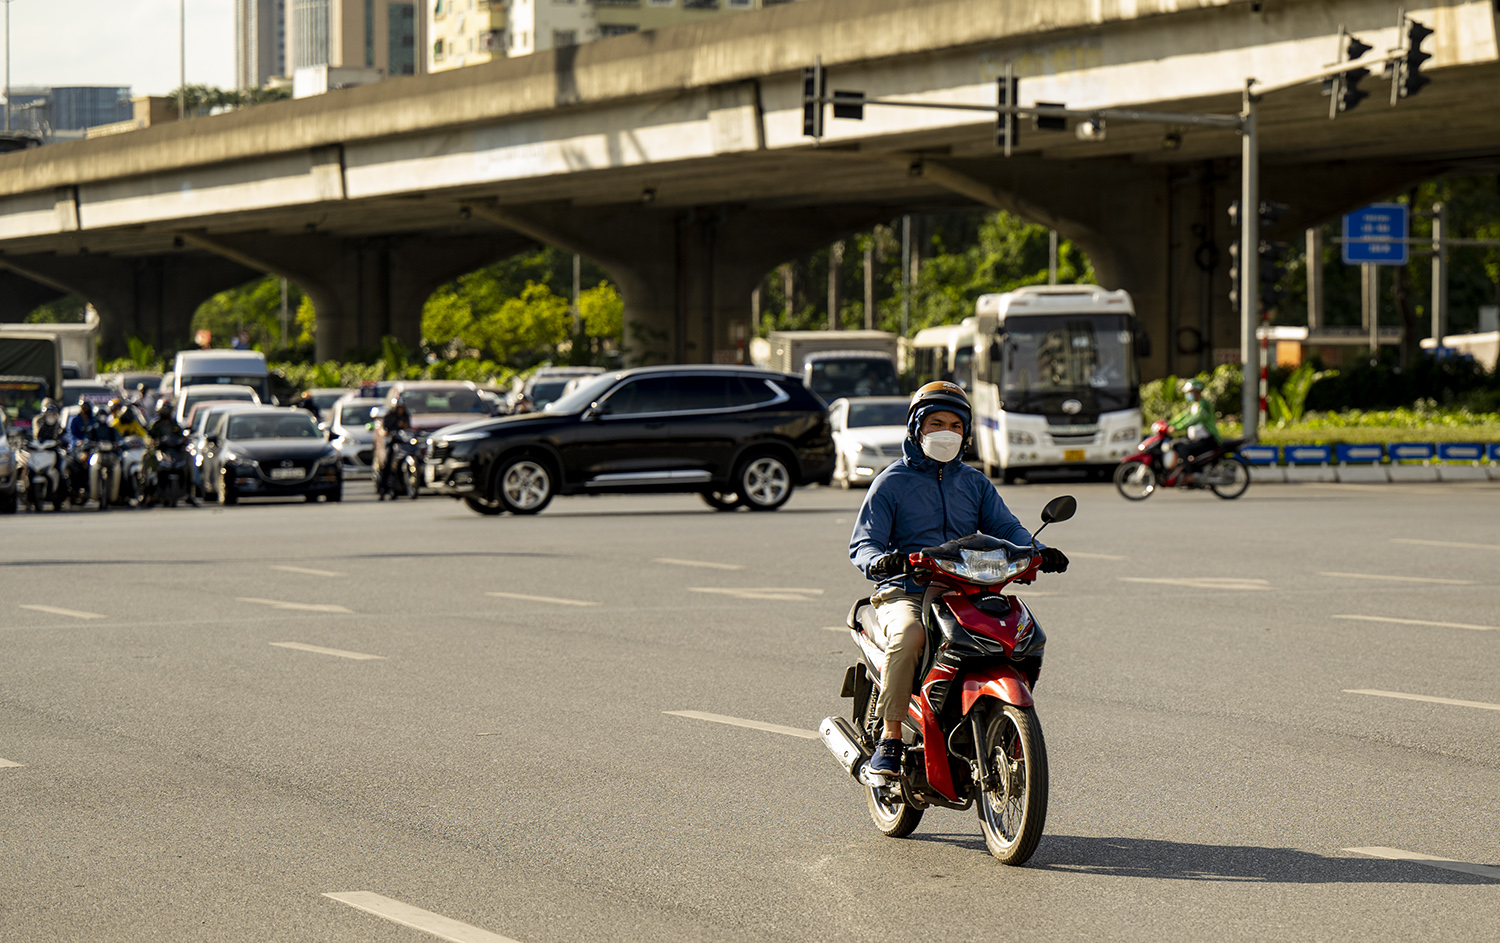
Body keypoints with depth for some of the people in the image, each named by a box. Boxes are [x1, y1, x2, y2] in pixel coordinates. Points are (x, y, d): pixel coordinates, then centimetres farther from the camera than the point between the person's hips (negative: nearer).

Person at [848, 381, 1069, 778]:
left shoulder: (975, 482, 20)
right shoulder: (891, 482, 7)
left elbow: (1004, 527, 10)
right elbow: (861, 544, 1)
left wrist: (1038, 552, -12)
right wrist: (878, 561, -24)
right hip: (906, 593, -4)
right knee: (908, 635, -38)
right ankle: (889, 738, -29)